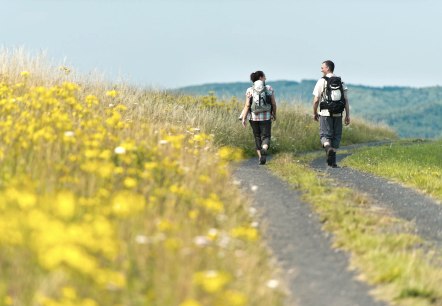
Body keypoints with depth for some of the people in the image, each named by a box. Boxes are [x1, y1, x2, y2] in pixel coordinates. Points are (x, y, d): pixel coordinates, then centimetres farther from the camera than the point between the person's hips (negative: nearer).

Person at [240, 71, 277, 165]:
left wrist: (244, 118, -6)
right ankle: (264, 149, -32)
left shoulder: (249, 90, -1)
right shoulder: (269, 88, -1)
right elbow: (274, 104, 1)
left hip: (254, 116, 1)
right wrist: (274, 114, 16)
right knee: (265, 136, 1)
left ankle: (260, 157, 18)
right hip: (266, 117, -1)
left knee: (257, 137, 15)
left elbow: (247, 105, -8)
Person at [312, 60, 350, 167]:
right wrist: (347, 115, 9)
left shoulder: (322, 81, -4)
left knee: (325, 134, 2)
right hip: (338, 114, 3)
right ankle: (332, 161, 10)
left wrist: (315, 113, 9)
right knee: (336, 135, 10)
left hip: (325, 113, -3)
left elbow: (316, 100, -5)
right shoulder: (341, 82, 8)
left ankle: (328, 147, -30)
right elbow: (346, 100, 5)